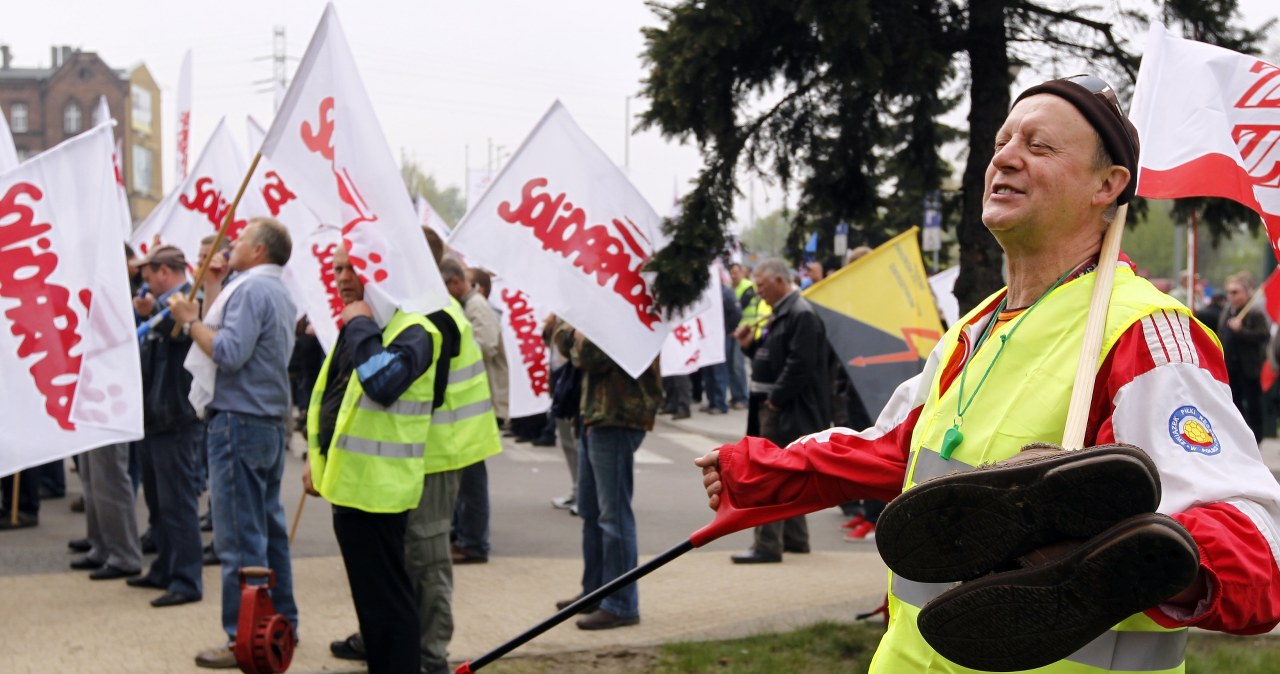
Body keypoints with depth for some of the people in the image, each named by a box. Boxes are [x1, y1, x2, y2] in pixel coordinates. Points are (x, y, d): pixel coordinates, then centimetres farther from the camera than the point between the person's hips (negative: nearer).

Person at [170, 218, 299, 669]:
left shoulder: (250, 289, -13)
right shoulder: (279, 294, 18)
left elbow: (229, 353, -23)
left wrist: (190, 321, -11)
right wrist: (212, 292, 18)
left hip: (239, 421, -10)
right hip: (271, 423, 10)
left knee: (239, 535, -8)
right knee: (269, 528, 15)